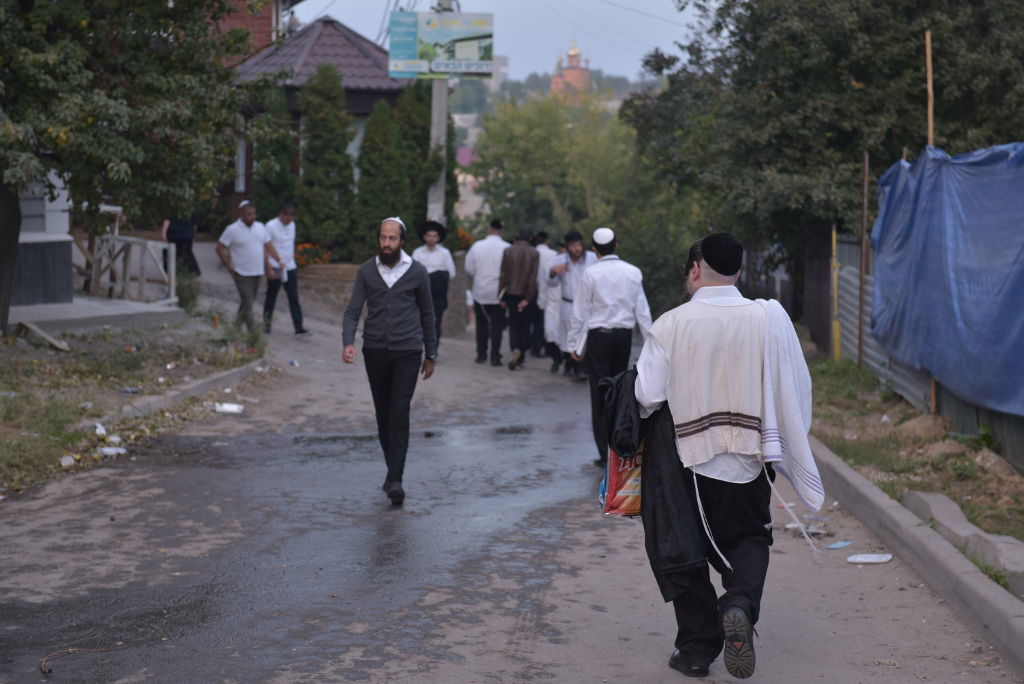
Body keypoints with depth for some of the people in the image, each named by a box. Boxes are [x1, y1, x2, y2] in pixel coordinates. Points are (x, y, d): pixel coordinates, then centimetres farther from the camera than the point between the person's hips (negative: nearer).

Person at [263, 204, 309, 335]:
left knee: (294, 298, -1)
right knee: (271, 297, 7)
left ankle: (298, 327, -3)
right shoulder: (271, 226, -11)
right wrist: (269, 269, -15)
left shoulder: (292, 225, 10)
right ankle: (267, 323, 23)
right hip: (275, 269, -6)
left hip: (290, 268, 6)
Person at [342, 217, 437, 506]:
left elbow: (427, 315, 8)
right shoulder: (366, 271, 2)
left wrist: (431, 355, 10)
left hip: (407, 352, -2)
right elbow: (353, 310, -1)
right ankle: (393, 469, 26)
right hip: (375, 351, 2)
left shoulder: (417, 272, -1)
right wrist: (348, 342, -19)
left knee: (399, 414, -11)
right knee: (383, 415, 10)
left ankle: (395, 480, -14)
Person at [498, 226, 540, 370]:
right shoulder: (534, 254, -5)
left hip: (512, 293, 0)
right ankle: (521, 358, 11)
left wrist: (502, 297, 1)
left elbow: (503, 275, -4)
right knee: (525, 326, 11)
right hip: (527, 294, 0)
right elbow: (533, 277, -10)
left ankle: (515, 349, -21)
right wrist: (527, 298, -9)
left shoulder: (508, 251, -4)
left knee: (513, 325, 6)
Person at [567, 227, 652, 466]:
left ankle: (606, 453, -3)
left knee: (600, 395, 0)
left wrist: (575, 343, 4)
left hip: (598, 336, -3)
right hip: (624, 335, 3)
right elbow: (642, 310, 5)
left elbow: (581, 312, -4)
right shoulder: (633, 273, 2)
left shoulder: (591, 274, -8)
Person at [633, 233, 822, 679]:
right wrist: (786, 442, 12)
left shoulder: (671, 325, -11)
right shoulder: (771, 318, -6)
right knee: (750, 538, 18)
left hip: (688, 458, -1)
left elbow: (647, 396, -12)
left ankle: (696, 648, 18)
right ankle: (740, 603, -11)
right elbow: (797, 388, -2)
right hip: (750, 457, 1)